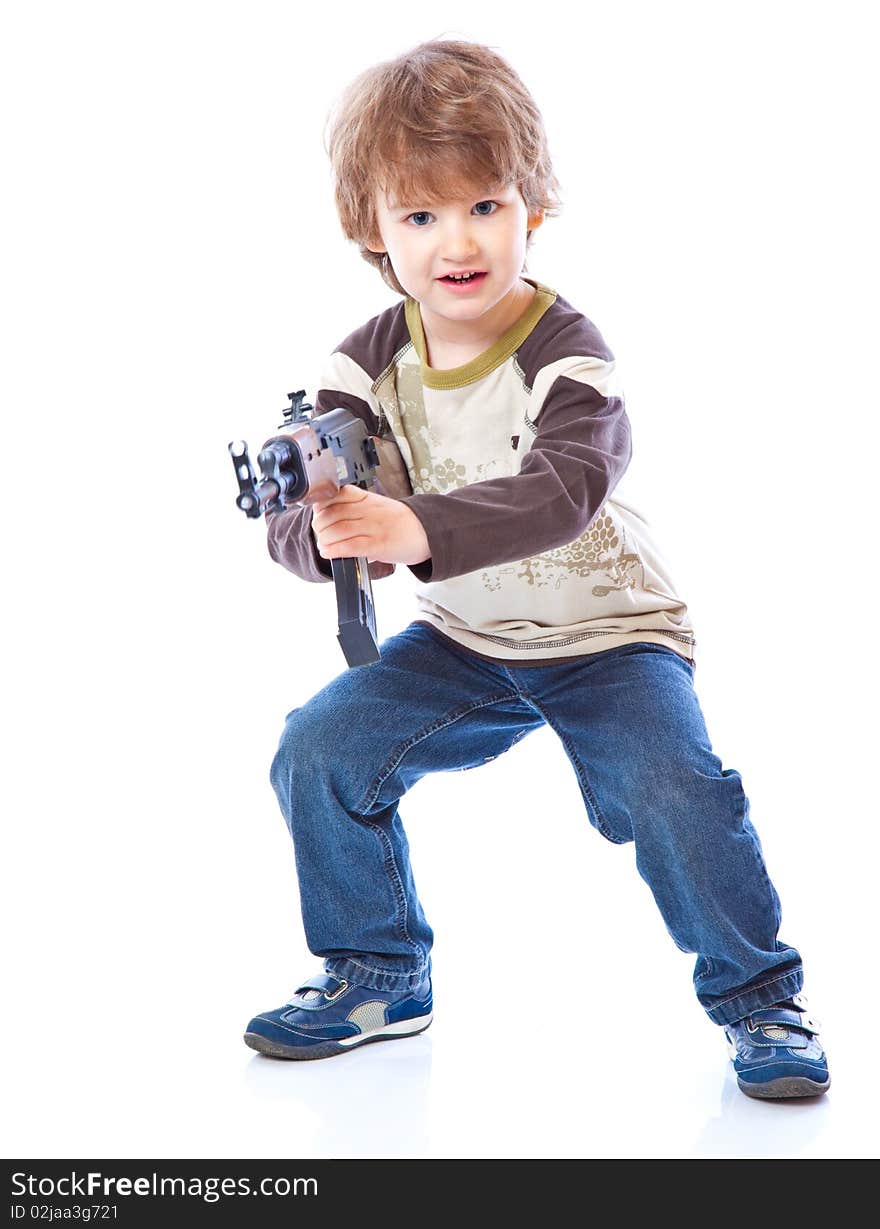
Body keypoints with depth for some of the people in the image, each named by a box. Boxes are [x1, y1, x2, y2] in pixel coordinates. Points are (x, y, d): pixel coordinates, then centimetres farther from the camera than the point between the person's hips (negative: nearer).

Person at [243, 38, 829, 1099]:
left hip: (610, 634, -4)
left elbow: (563, 491, -39)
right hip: (463, 642, 5)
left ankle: (757, 994, 1)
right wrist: (322, 532, -39)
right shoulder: (369, 366, -9)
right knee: (320, 750, -8)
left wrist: (417, 529, -54)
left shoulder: (566, 355, -21)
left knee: (673, 789, -26)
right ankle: (376, 977, 14)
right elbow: (292, 523, -14)